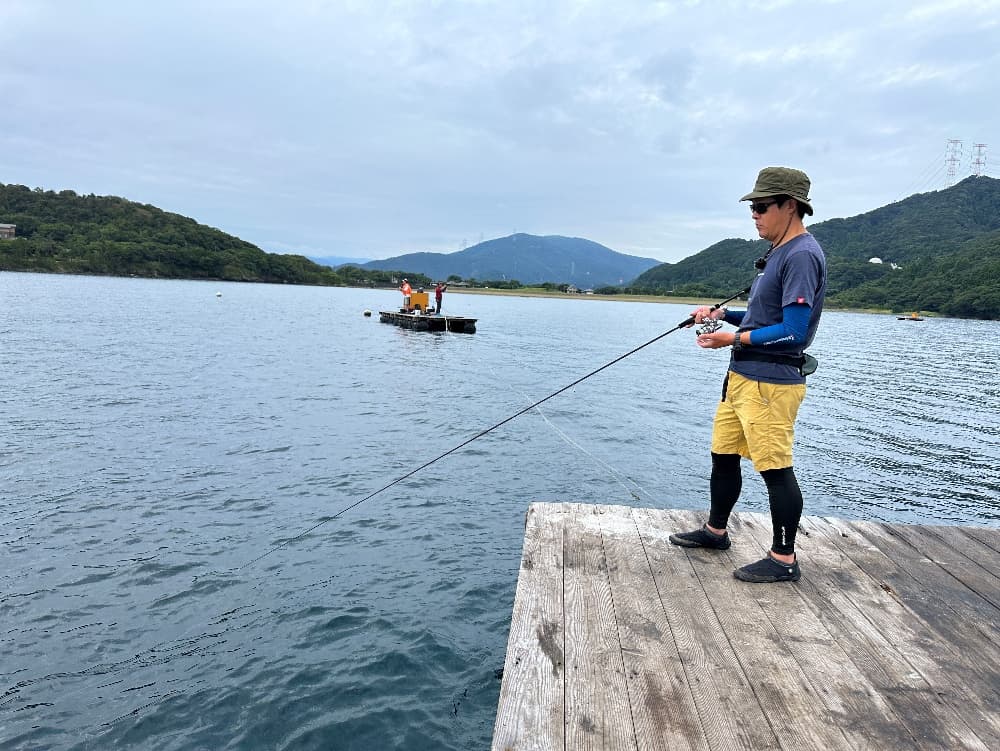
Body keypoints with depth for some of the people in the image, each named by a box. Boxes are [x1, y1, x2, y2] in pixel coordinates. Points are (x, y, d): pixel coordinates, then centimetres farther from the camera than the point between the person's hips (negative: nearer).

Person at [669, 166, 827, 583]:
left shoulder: (802, 255, -15)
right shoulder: (778, 253, 17)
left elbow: (793, 332, -21)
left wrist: (734, 338, -16)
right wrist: (723, 314, 11)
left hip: (770, 383, -10)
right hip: (742, 376, 10)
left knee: (775, 468, -2)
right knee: (723, 454, 17)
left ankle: (784, 560, 10)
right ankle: (715, 530, 32)